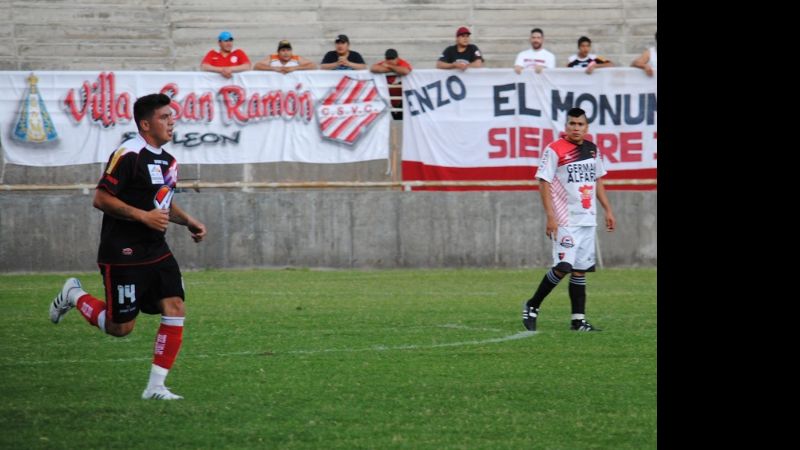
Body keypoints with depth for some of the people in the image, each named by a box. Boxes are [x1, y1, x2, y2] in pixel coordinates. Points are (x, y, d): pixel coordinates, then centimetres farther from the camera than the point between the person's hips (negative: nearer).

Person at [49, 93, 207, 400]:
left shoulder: (168, 160, 13)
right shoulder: (129, 154, -16)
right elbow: (101, 199, -18)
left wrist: (187, 221, 10)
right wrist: (144, 216, -22)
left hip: (156, 251, 8)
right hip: (123, 254, -8)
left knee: (175, 309, -7)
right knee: (120, 327, 0)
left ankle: (156, 386, -1)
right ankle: (74, 296, 27)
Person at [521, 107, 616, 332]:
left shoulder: (592, 150, 13)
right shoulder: (554, 150, -8)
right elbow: (544, 183, -10)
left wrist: (608, 210, 17)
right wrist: (550, 216, -17)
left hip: (588, 220, 6)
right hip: (565, 221, -6)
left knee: (580, 269, 6)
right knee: (563, 267, -14)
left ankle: (578, 320, 8)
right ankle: (532, 306, 2)